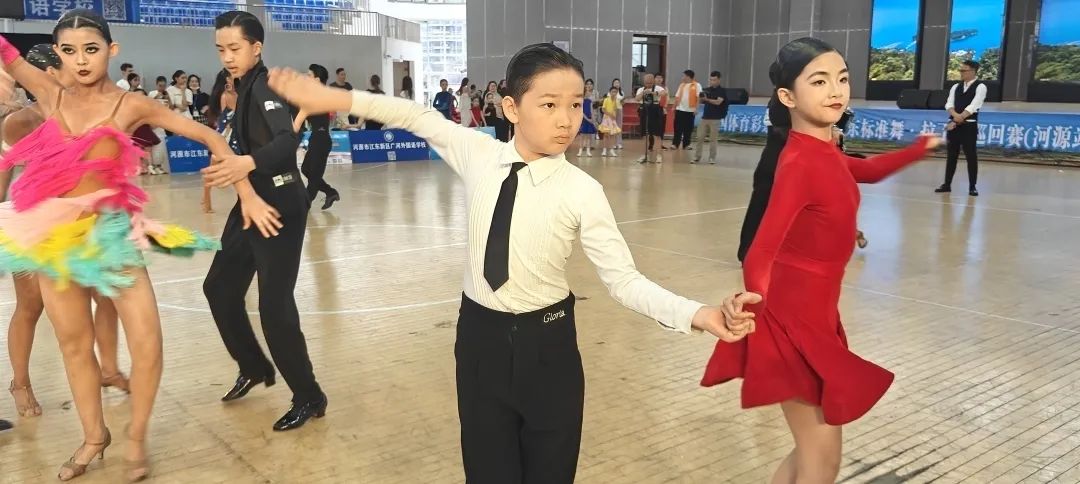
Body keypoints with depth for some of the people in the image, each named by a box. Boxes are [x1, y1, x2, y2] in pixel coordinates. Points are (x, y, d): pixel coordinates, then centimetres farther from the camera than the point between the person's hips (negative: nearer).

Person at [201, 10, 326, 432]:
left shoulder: (264, 88, -17)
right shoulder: (243, 89, 10)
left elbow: (287, 141, -35)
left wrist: (250, 162, -51)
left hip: (280, 209, -10)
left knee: (274, 306, -10)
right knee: (219, 288, 16)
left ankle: (309, 398, 5)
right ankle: (255, 368, 34)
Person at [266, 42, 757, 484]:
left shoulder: (582, 191, -15)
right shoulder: (477, 154, -7)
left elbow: (623, 279, -16)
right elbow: (420, 118, 9)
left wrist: (699, 313, -29)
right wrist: (335, 98, 9)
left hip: (545, 345, -2)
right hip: (480, 337, 2)